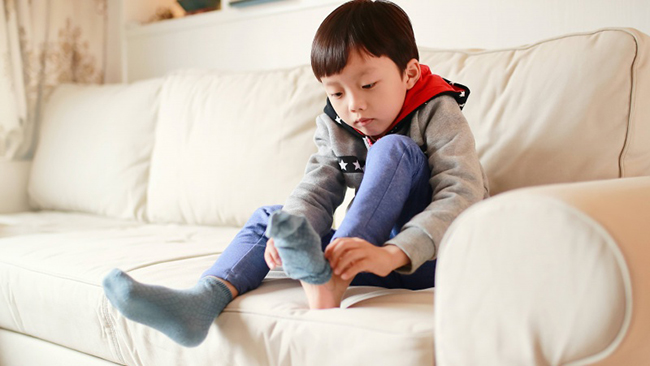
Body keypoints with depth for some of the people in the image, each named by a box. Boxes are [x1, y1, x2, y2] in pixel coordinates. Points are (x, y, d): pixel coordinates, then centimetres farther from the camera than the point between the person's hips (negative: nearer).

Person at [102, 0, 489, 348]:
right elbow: (316, 190, -6)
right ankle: (203, 300, -27)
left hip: (426, 255, -6)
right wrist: (290, 230, -31)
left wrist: (393, 253, -40)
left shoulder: (439, 115, -10)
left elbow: (462, 196, -23)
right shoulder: (335, 128, 6)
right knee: (267, 218, 0)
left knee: (394, 149, -26)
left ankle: (330, 279, -45)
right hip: (370, 245, 6)